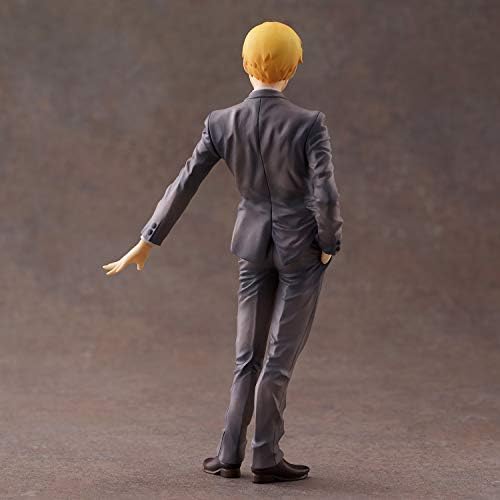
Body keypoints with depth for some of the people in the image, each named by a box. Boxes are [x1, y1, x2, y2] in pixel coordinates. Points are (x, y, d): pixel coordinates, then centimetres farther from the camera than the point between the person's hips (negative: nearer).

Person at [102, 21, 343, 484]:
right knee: (280, 356, 4)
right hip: (302, 245, -3)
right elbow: (325, 195, -20)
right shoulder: (309, 124, -17)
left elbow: (184, 185, -4)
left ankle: (230, 454, 15)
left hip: (253, 243, 3)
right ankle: (265, 457, 9)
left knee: (249, 354, 15)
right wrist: (329, 245, -2)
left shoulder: (221, 122, -8)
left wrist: (146, 241, 3)